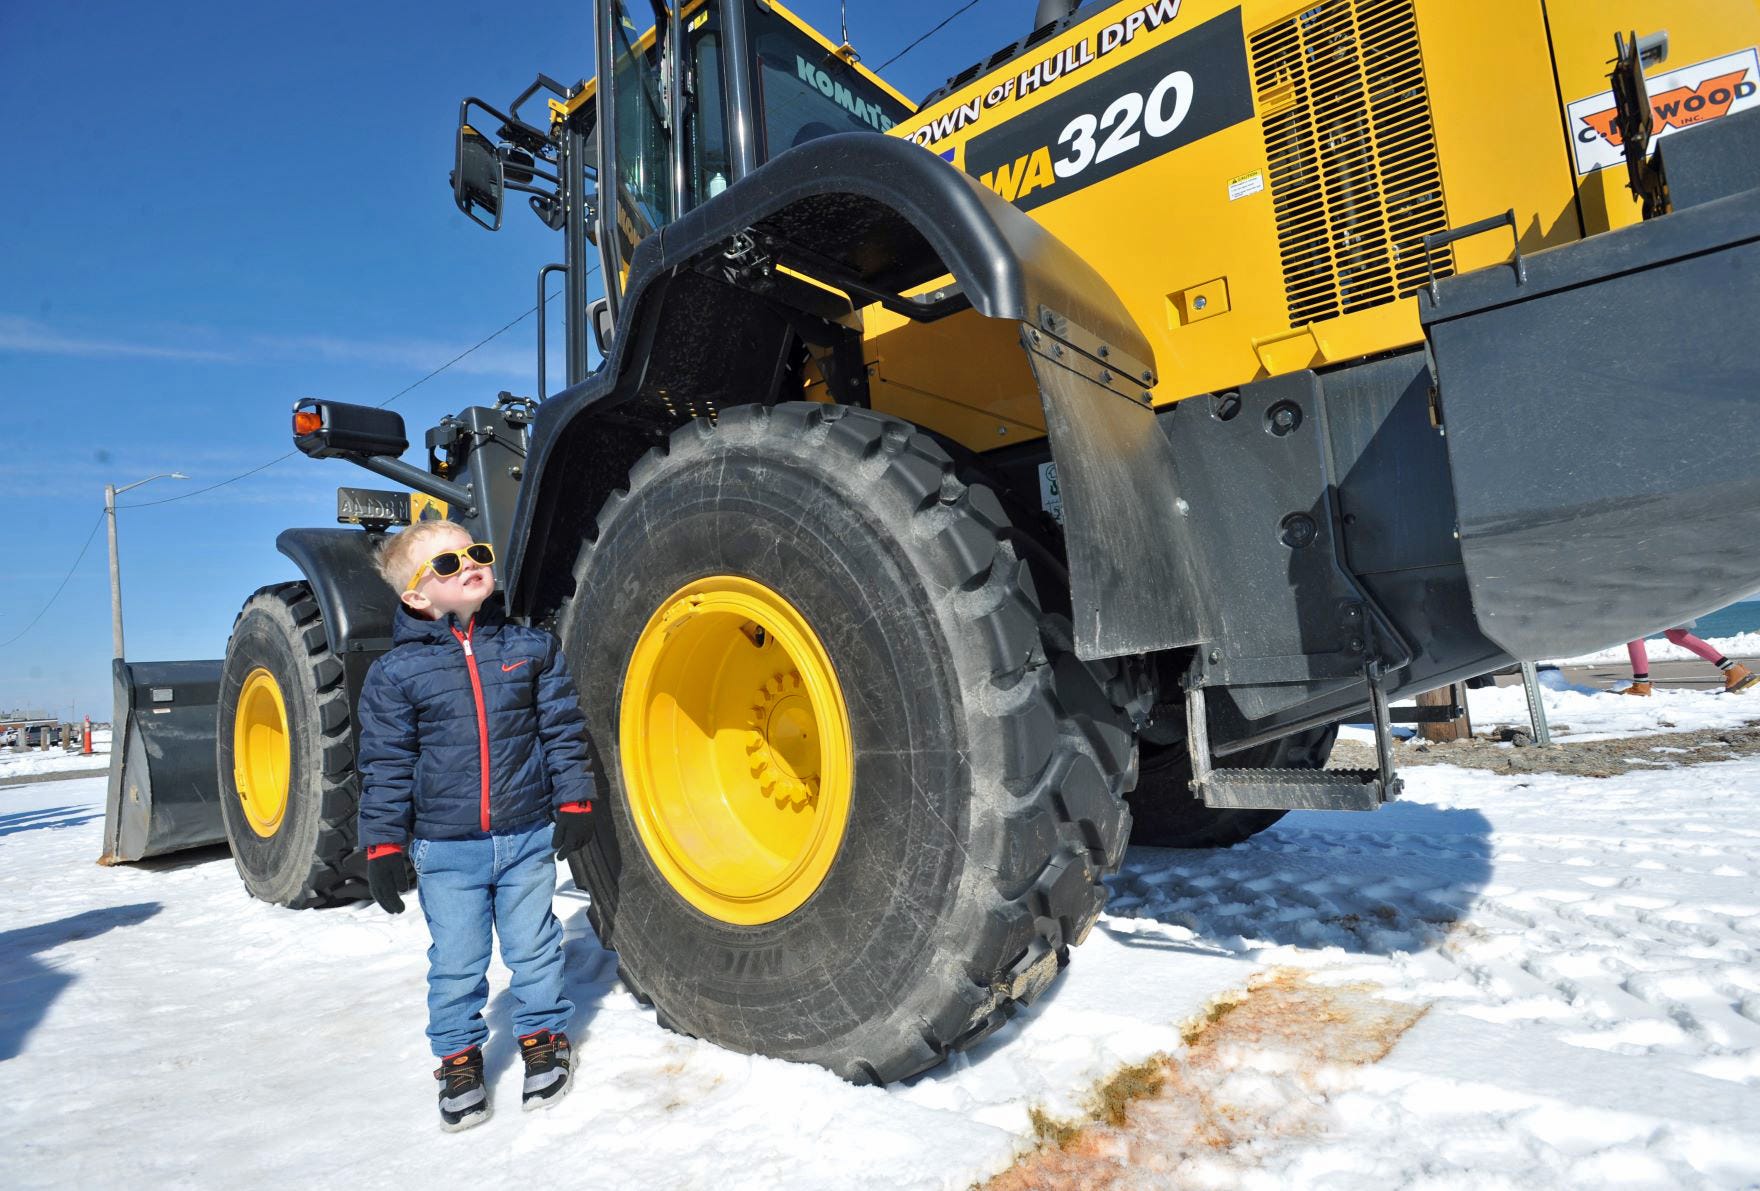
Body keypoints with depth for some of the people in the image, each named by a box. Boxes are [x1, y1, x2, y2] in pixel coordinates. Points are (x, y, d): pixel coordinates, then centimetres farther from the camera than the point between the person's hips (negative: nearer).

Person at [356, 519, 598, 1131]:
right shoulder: (394, 673, -5)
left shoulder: (531, 646, -1)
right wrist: (384, 844, -3)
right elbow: (386, 766, -2)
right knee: (456, 962, 12)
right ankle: (458, 1057, 33)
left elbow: (562, 729, 3)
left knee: (533, 949, 14)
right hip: (445, 850, 0)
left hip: (528, 835, 1)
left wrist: (573, 800, 0)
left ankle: (544, 1037, 35)